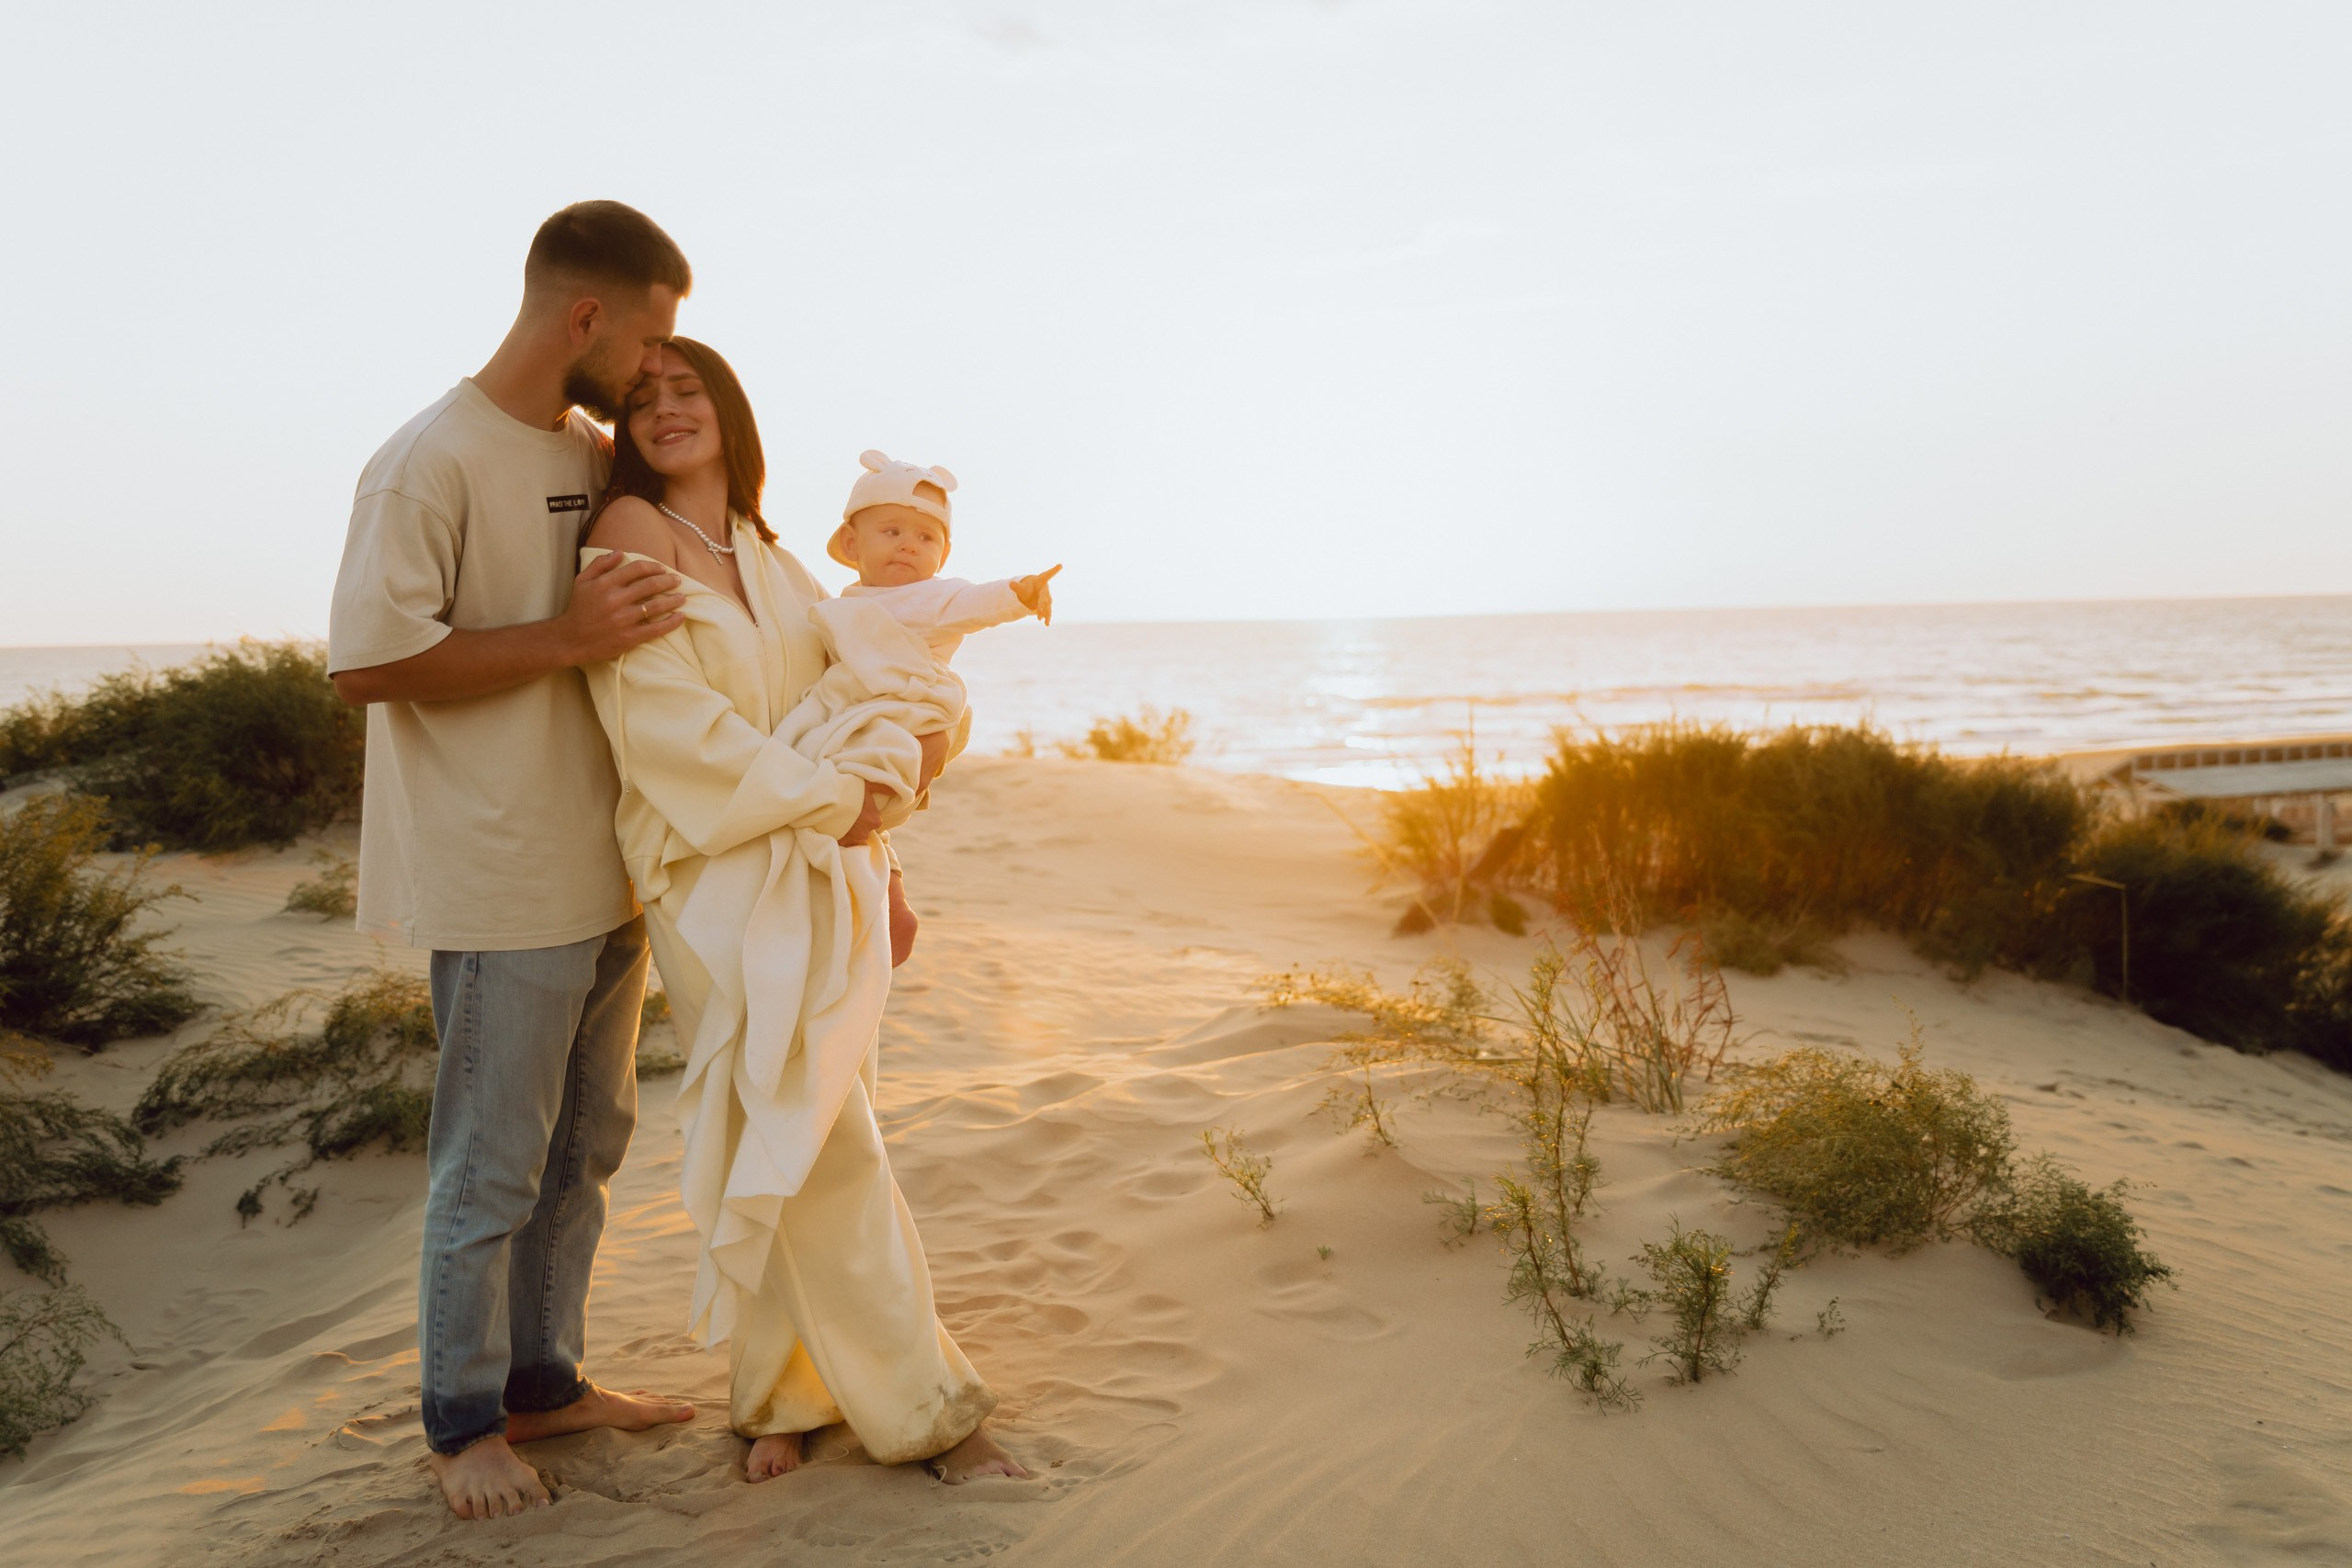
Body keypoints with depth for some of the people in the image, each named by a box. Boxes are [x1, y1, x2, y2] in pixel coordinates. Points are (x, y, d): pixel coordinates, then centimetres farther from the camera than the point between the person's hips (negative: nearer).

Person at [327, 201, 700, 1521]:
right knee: (492, 1167, 4)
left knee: (586, 1144, 17)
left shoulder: (598, 458, 10)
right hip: (503, 882, -8)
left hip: (608, 870, 8)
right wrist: (569, 640, -22)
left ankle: (545, 1381, 33)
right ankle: (464, 1420, 22)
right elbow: (368, 663, -18)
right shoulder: (432, 463, -14)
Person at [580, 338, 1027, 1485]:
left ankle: (780, 1392, 27)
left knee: (782, 1141, 11)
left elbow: (872, 694, 13)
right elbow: (670, 721, -15)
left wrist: (887, 777, -5)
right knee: (821, 1142, -3)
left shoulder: (769, 560, 16)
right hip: (723, 879, -5)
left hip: (825, 873, 6)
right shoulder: (634, 534, -5)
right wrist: (829, 798, -13)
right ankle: (919, 1404, 10)